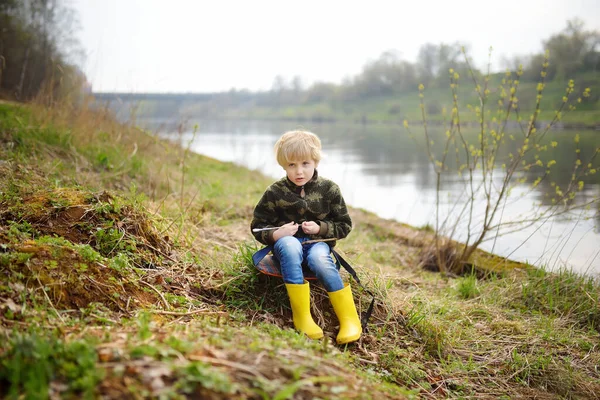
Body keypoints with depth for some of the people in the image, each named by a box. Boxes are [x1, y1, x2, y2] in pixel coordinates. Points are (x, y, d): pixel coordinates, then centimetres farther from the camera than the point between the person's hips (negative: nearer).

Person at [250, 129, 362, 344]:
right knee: (290, 245, -38)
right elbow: (257, 227, 5)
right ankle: (301, 316, -36)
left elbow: (344, 225, 6)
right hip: (287, 241, 0)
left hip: (318, 242, 0)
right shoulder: (275, 192, -2)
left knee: (319, 258, -36)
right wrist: (275, 235, -16)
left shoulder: (329, 189, 0)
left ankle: (350, 319, -26)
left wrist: (321, 229, -12)